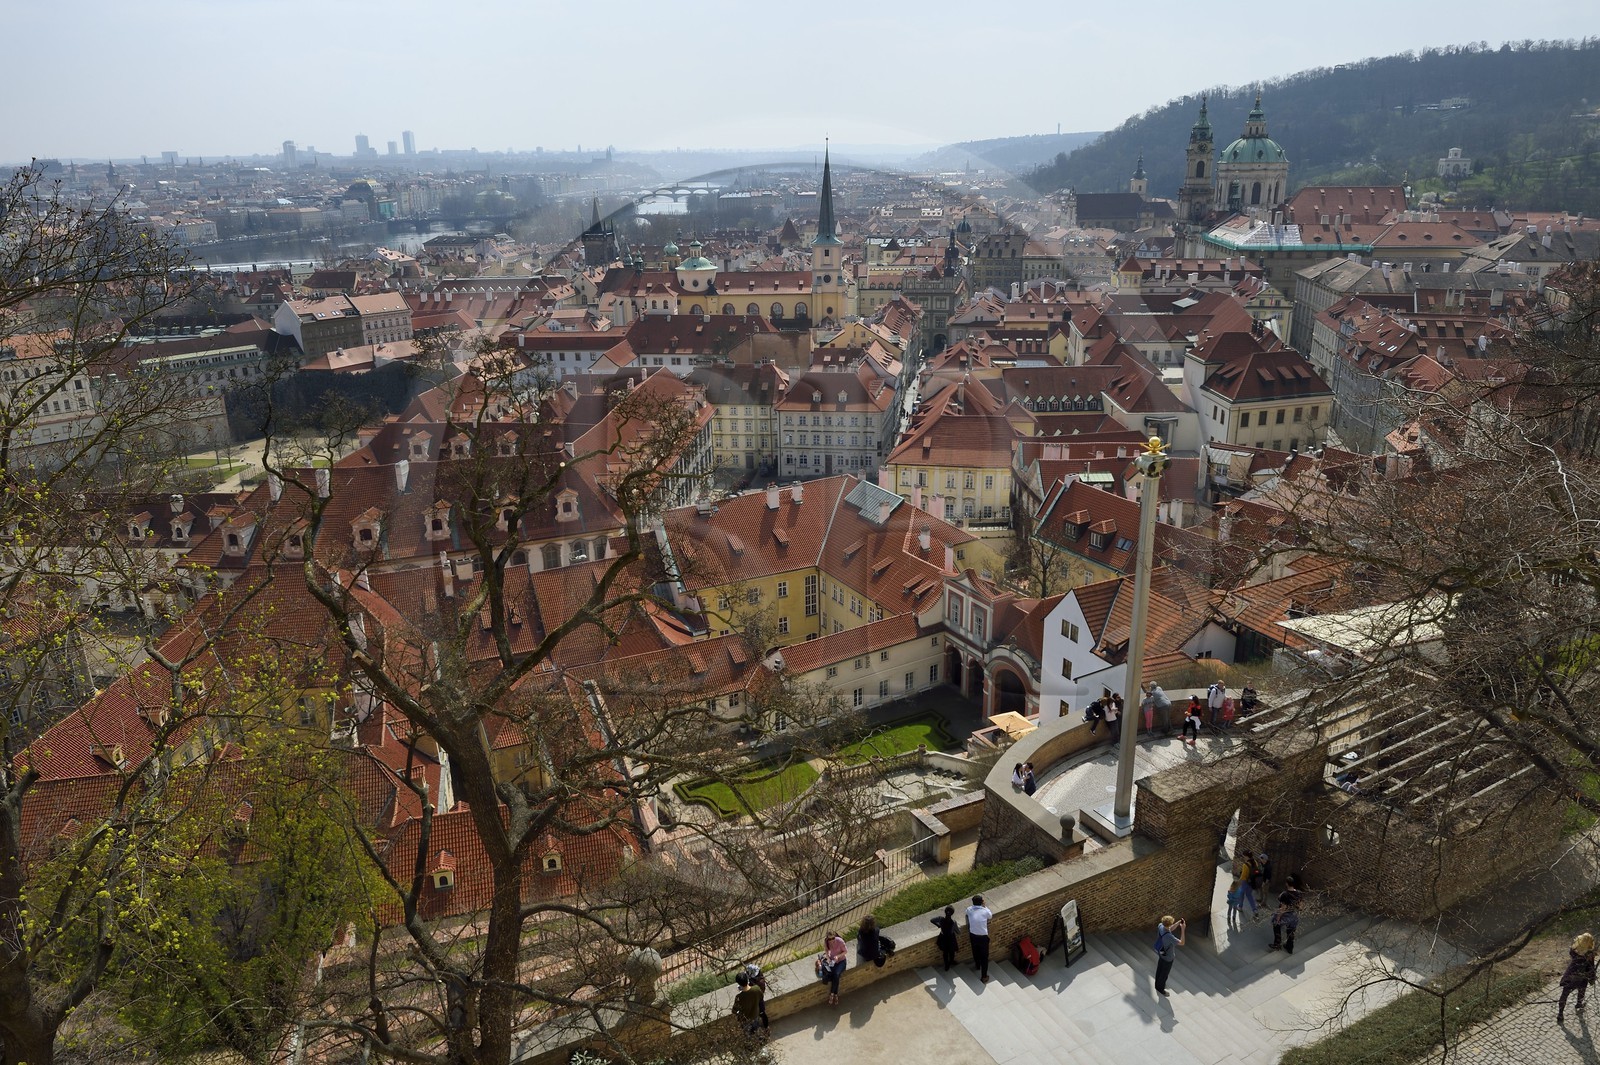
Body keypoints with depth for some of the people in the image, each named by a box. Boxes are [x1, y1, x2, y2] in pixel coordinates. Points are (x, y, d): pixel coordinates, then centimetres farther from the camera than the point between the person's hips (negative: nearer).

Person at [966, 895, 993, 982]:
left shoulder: (969, 910, -12)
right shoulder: (985, 911, -22)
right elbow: (990, 916, 4)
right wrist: (984, 906, 3)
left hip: (973, 935, 3)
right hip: (983, 937, -3)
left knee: (975, 952, 29)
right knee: (984, 956, 14)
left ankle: (978, 966, 54)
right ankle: (984, 977, 20)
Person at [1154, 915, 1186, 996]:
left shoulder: (1160, 926, -20)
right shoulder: (1169, 936, -43)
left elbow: (1170, 929, 0)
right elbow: (1181, 943, -36)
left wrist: (1178, 923, -14)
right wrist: (1183, 929, -38)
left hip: (1161, 953, 7)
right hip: (1168, 957, -7)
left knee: (1159, 970, 29)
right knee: (1164, 974, 18)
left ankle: (1158, 985, 51)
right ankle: (1160, 989, 40)